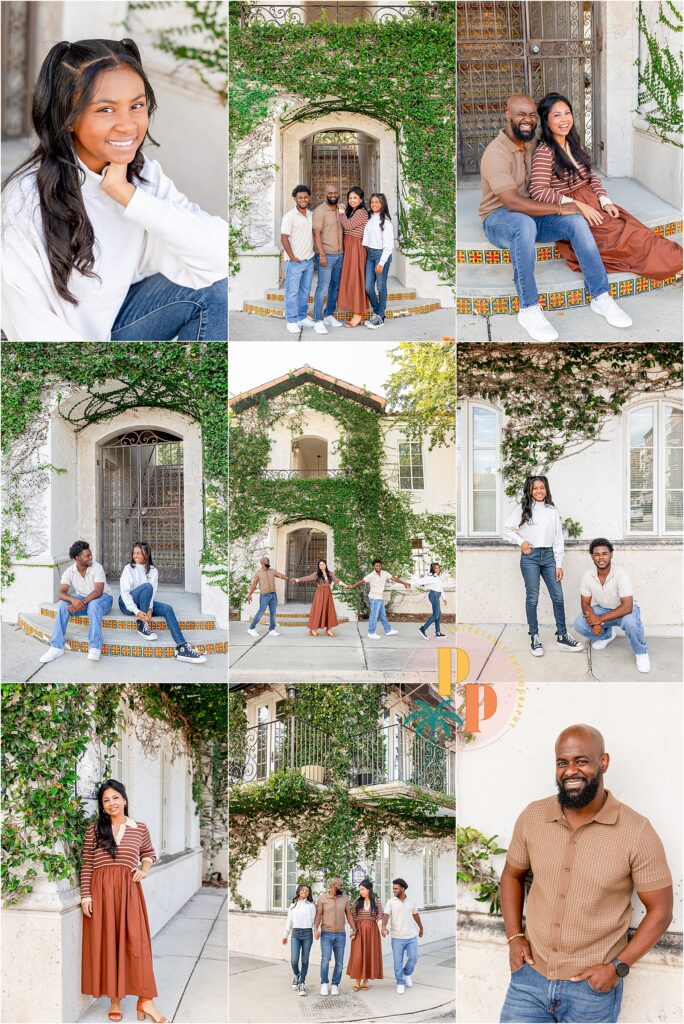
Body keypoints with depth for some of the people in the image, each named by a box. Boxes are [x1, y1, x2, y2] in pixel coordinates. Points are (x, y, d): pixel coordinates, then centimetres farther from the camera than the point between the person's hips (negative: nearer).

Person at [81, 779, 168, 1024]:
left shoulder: (140, 829, 8)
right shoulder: (93, 830, 5)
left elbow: (149, 854, 24)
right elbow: (86, 865, 4)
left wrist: (144, 870, 4)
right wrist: (86, 895, -3)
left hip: (129, 889, 0)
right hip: (101, 890, 0)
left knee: (136, 940, -7)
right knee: (107, 942, 1)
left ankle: (145, 1000, -4)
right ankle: (115, 1001, 9)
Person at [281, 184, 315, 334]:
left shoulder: (311, 214, 9)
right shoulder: (290, 216, -10)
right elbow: (284, 238, -12)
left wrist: (314, 251, 8)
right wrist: (292, 257, -13)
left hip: (309, 260, 6)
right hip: (295, 261, -6)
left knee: (305, 290, 13)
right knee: (292, 291, -2)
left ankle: (302, 317, 22)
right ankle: (292, 321, 2)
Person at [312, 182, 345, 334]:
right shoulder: (320, 210, -9)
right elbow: (317, 234, -14)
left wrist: (344, 251, 12)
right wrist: (322, 255, -19)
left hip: (339, 254, 7)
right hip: (326, 254, -7)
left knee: (335, 286, 11)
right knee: (323, 287, -10)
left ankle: (329, 316, 20)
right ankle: (318, 321, -9)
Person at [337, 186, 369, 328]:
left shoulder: (361, 212, -11)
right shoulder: (352, 211, 17)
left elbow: (348, 225, -16)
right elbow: (346, 228, 12)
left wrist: (342, 214, -3)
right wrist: (344, 213, 3)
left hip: (356, 247, -10)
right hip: (349, 247, 10)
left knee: (355, 279, -8)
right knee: (351, 279, 9)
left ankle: (358, 314, -5)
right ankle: (359, 312, 12)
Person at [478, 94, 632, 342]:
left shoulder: (533, 143, 7)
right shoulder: (496, 153, -20)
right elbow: (513, 203, -29)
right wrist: (559, 208, -26)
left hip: (532, 212, 7)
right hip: (499, 219, -7)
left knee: (576, 220, -19)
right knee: (525, 224, -41)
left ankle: (601, 297, -17)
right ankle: (528, 310, -36)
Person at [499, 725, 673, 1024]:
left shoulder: (637, 832, -12)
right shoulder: (532, 817, -2)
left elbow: (660, 910, -5)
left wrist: (618, 967, -12)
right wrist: (514, 937, 2)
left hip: (593, 986, -2)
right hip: (529, 976, 3)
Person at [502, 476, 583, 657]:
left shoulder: (552, 510, 8)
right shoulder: (522, 509, 2)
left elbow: (558, 538, 8)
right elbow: (507, 529, 5)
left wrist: (559, 565, 3)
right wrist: (520, 542, -9)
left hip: (548, 555, 3)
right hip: (530, 556, -3)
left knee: (558, 596, 1)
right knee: (532, 598, 1)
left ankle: (562, 637, 11)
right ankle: (534, 637, 9)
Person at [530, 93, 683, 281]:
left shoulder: (574, 144, 12)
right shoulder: (544, 152, -13)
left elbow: (591, 176, 15)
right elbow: (538, 191, -23)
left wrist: (605, 201, -3)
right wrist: (578, 205, -23)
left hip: (591, 201, 7)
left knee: (633, 228, -17)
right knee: (621, 234, -23)